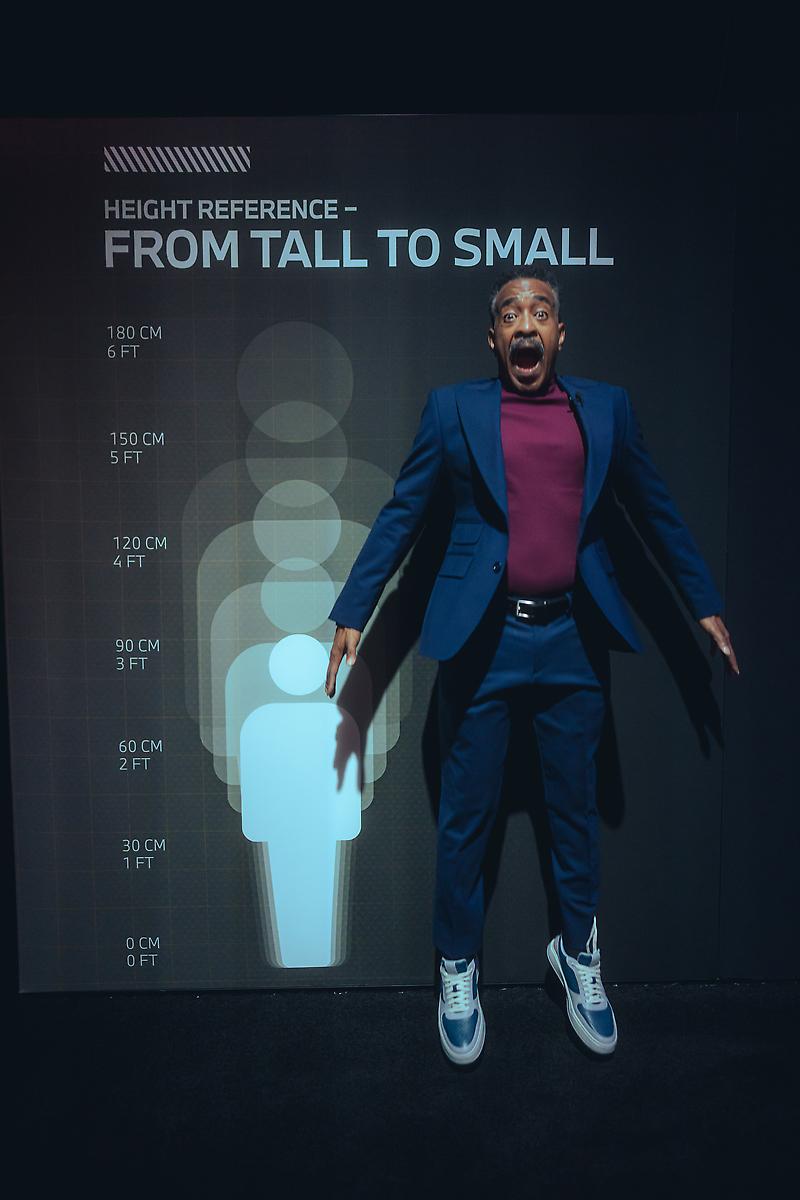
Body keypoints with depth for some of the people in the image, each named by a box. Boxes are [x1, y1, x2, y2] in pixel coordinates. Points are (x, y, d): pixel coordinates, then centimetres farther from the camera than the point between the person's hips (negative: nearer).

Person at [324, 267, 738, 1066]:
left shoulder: (607, 408, 9)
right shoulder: (454, 409, 4)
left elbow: (654, 510, 15)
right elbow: (400, 516, 3)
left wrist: (704, 604, 17)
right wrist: (352, 612, -2)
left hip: (574, 639, 2)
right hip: (481, 638, -1)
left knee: (574, 807, 14)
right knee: (466, 815, 8)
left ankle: (579, 953, 37)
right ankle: (458, 969, 28)